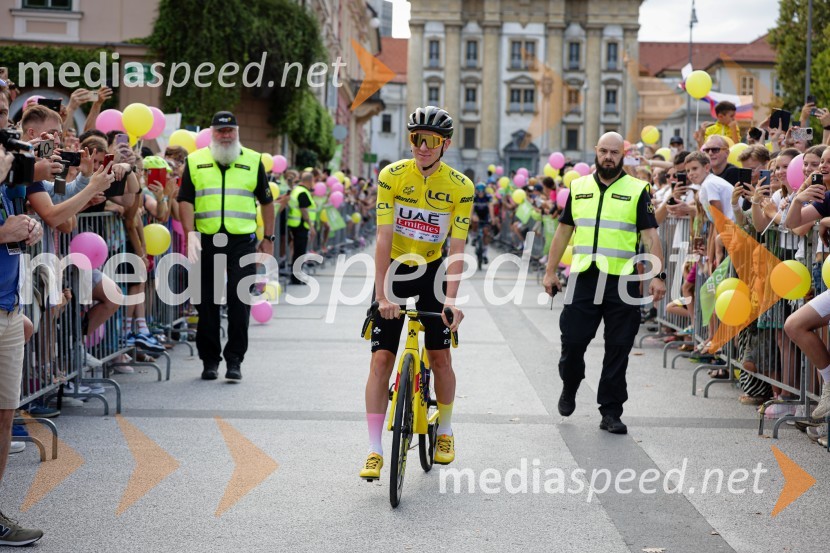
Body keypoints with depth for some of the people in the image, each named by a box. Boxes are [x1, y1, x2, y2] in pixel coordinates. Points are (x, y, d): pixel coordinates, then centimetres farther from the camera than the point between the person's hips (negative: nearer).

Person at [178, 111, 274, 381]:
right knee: (207, 303, 6)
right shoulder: (195, 161, 9)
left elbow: (266, 201, 14)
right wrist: (190, 233, -11)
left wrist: (269, 238, 10)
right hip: (206, 241, 1)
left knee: (239, 301, -4)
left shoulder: (253, 161, 10)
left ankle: (234, 360, 4)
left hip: (242, 240, -1)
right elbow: (185, 200, 2)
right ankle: (209, 360, 15)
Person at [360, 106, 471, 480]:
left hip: (433, 270, 1)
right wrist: (382, 293, -27)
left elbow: (457, 247, -18)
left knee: (440, 356, 0)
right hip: (394, 268, 0)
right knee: (381, 359, -8)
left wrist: (450, 300, -29)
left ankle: (445, 430, 24)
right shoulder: (392, 176, -15)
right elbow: (384, 237, -19)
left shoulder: (460, 187, -13)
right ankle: (374, 449, -5)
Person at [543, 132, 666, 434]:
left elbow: (650, 235, -3)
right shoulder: (578, 187, 12)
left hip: (622, 282, -2)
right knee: (572, 341, 1)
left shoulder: (638, 190, 3)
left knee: (618, 349, 2)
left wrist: (658, 275, -13)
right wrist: (550, 271, 13)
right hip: (583, 278, 2)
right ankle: (569, 389, 30)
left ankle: (610, 412, 11)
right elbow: (563, 230, 17)